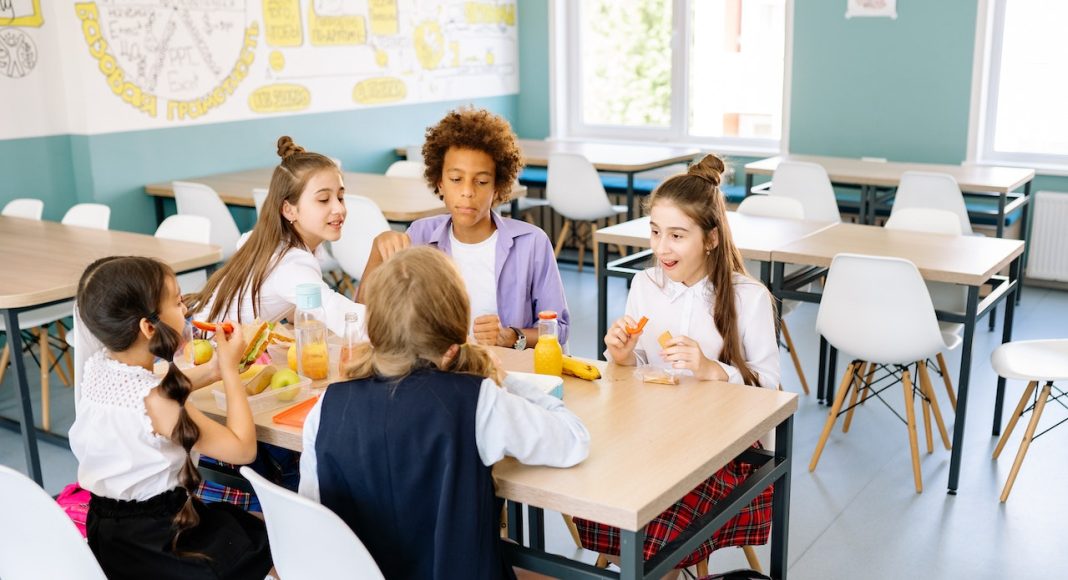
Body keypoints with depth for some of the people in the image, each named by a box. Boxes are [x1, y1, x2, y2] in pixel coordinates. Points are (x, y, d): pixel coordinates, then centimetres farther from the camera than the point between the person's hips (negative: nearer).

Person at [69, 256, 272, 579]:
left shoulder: (97, 366, -6)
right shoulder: (154, 401, -29)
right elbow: (243, 449, -23)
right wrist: (230, 369, -15)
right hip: (148, 538, -8)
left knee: (233, 518, 26)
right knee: (263, 539, 12)